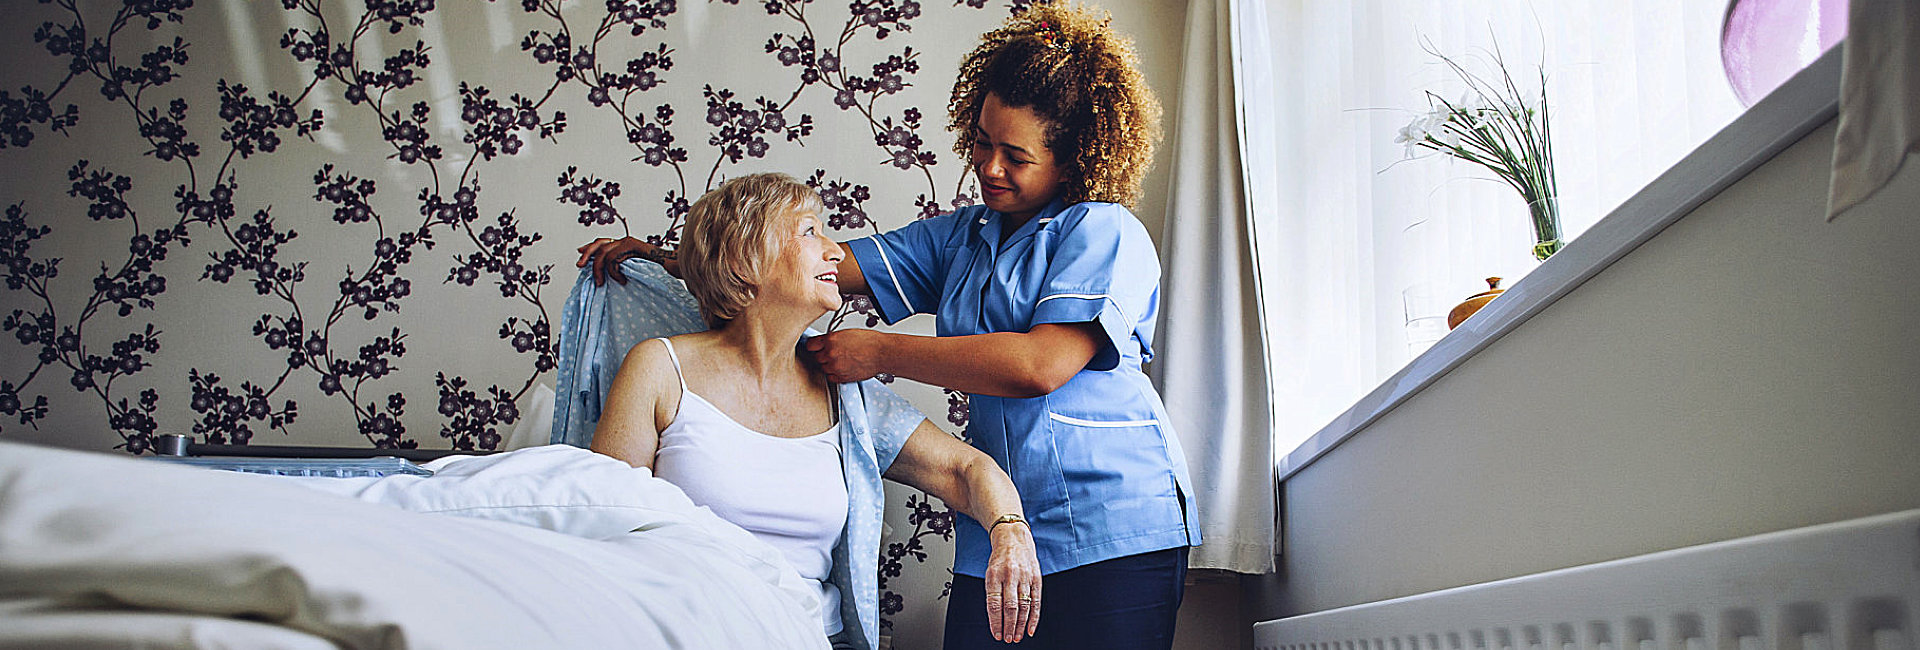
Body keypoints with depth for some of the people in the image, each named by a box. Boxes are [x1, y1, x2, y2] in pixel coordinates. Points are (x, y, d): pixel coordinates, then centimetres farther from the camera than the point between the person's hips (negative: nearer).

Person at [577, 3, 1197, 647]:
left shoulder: (1107, 233, -6)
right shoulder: (960, 237, 16)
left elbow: (1041, 365, -19)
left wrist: (879, 353, -12)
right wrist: (667, 260, 4)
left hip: (1116, 530, -5)